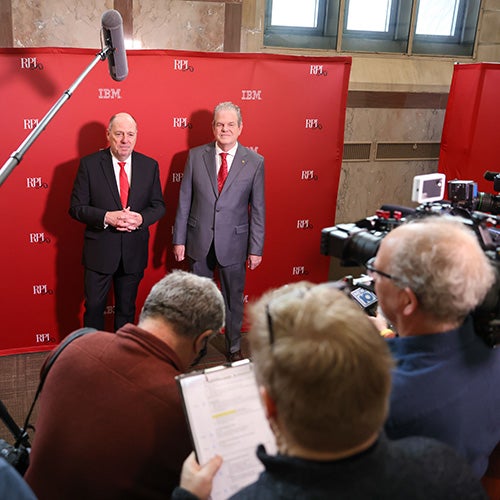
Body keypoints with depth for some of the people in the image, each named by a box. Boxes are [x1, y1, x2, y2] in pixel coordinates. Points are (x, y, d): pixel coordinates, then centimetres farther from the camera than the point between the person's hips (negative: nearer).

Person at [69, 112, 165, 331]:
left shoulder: (149, 165, 1)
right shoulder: (89, 164, -6)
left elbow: (159, 206, 4)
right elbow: (76, 207, -7)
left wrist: (141, 218, -17)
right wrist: (107, 217, -23)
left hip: (134, 252, 3)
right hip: (99, 250, -2)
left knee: (127, 308, 17)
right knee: (94, 307, 7)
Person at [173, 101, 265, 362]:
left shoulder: (255, 161, -4)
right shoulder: (195, 156, -2)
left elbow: (258, 209, -3)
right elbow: (184, 201, 1)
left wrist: (256, 248, -4)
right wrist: (179, 239, -1)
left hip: (233, 243, -1)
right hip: (199, 241, 1)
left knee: (234, 299, 13)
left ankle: (234, 348, 34)